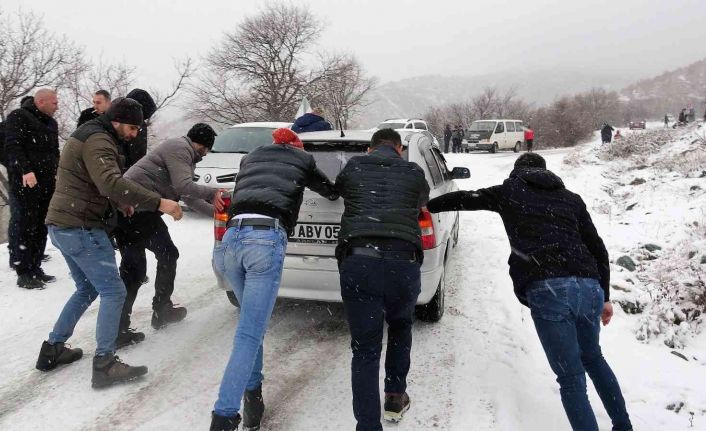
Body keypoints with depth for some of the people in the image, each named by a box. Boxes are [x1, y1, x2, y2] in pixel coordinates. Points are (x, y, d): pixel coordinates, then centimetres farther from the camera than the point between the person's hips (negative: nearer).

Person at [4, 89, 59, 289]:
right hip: (24, 183, -7)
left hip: (46, 183, 7)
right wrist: (25, 170, -26)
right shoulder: (18, 117, -3)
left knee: (41, 228, 7)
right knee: (23, 227, -5)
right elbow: (12, 146, -14)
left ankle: (35, 268, 14)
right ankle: (23, 273, -1)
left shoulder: (51, 123, 20)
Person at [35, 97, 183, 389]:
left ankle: (53, 349, 27)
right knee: (113, 291, -6)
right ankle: (105, 365, -4)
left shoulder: (88, 135, 18)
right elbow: (111, 181, -33)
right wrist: (158, 203, -37)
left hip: (63, 225, 10)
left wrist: (118, 201, 11)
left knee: (87, 289, 21)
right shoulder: (98, 140, -16)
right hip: (80, 227, -10)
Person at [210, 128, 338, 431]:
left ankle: (252, 390, 24)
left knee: (252, 325, 23)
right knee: (250, 334, -5)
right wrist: (335, 192, 60)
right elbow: (331, 191, 38)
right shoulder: (302, 159, 23)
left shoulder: (250, 158, 31)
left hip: (232, 237, 5)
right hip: (267, 239, -5)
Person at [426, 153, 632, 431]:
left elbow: (463, 199, 25)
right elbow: (598, 249, 22)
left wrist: (427, 206, 41)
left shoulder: (509, 191, 17)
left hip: (547, 290, -5)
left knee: (571, 377, 5)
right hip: (589, 287, 5)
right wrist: (604, 297, 29)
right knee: (592, 357, 30)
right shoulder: (571, 198, 24)